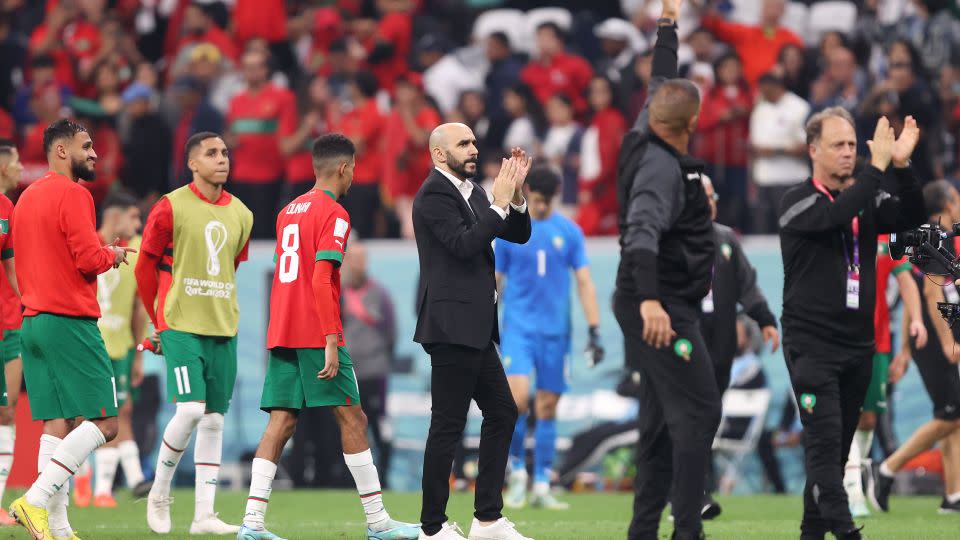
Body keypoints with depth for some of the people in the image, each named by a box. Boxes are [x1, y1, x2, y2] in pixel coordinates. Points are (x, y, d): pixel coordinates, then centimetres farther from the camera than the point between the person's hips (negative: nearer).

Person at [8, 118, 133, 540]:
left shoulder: (27, 197, 16)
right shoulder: (73, 195, -10)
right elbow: (89, 259, -17)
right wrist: (113, 255, 4)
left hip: (33, 321, 9)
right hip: (70, 322, -9)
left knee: (57, 425, 6)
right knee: (103, 422, -7)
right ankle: (35, 500, -18)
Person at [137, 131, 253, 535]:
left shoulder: (240, 214, 10)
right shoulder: (171, 208, -6)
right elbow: (146, 266, 2)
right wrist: (161, 322, 7)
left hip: (223, 330, 5)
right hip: (181, 329, -5)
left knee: (214, 419, 4)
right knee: (190, 410, -17)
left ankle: (204, 514, 6)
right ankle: (159, 493, 5)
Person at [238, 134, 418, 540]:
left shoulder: (288, 212, 17)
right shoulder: (333, 214, -8)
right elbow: (321, 279, -17)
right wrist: (331, 342, -19)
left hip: (281, 334, 8)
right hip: (316, 334, -8)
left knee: (281, 422, 3)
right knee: (352, 418, 0)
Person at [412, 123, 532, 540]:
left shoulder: (471, 192, 14)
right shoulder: (435, 194, -12)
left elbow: (518, 235, 13)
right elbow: (464, 244, -24)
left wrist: (516, 194, -2)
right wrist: (500, 203, -20)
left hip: (474, 328, 10)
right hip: (451, 326, -10)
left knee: (502, 413, 12)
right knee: (448, 426, -6)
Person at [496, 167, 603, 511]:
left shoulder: (569, 232, 5)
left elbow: (584, 283, 6)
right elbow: (494, 282, 8)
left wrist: (594, 330, -1)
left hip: (556, 331, 2)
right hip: (518, 326, -2)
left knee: (547, 408, 3)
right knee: (517, 398, -19)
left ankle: (541, 486, 9)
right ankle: (517, 470, 1)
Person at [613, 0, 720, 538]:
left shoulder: (648, 142, 7)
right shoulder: (661, 167, -19)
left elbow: (662, 84, 25)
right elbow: (642, 232, -33)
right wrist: (649, 301, -44)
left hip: (664, 305, 10)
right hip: (663, 309, -10)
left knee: (664, 420, 10)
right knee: (699, 412, -11)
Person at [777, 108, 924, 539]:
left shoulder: (866, 199, 9)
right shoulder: (797, 202, -5)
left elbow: (910, 218, -5)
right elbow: (833, 216, -25)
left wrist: (901, 166, -19)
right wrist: (878, 165, -27)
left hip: (858, 342, 5)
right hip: (812, 342, -5)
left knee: (838, 445, 9)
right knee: (824, 439, -15)